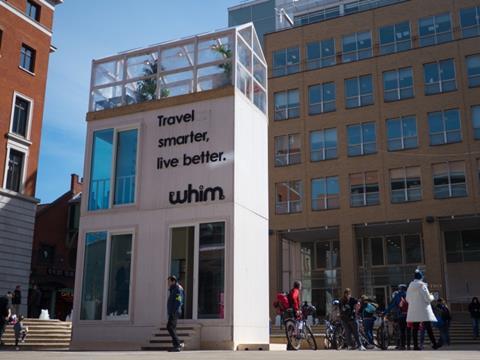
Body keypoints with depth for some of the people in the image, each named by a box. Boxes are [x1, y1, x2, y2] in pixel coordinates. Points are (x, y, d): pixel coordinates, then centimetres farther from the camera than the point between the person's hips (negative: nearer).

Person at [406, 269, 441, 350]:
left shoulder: (410, 286, 7)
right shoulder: (422, 285, -11)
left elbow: (407, 299, 12)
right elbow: (428, 298, -11)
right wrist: (432, 297, 9)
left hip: (413, 310, 5)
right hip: (423, 309, -5)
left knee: (415, 328, 5)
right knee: (428, 327, -2)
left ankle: (415, 345, 4)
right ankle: (434, 344, -3)